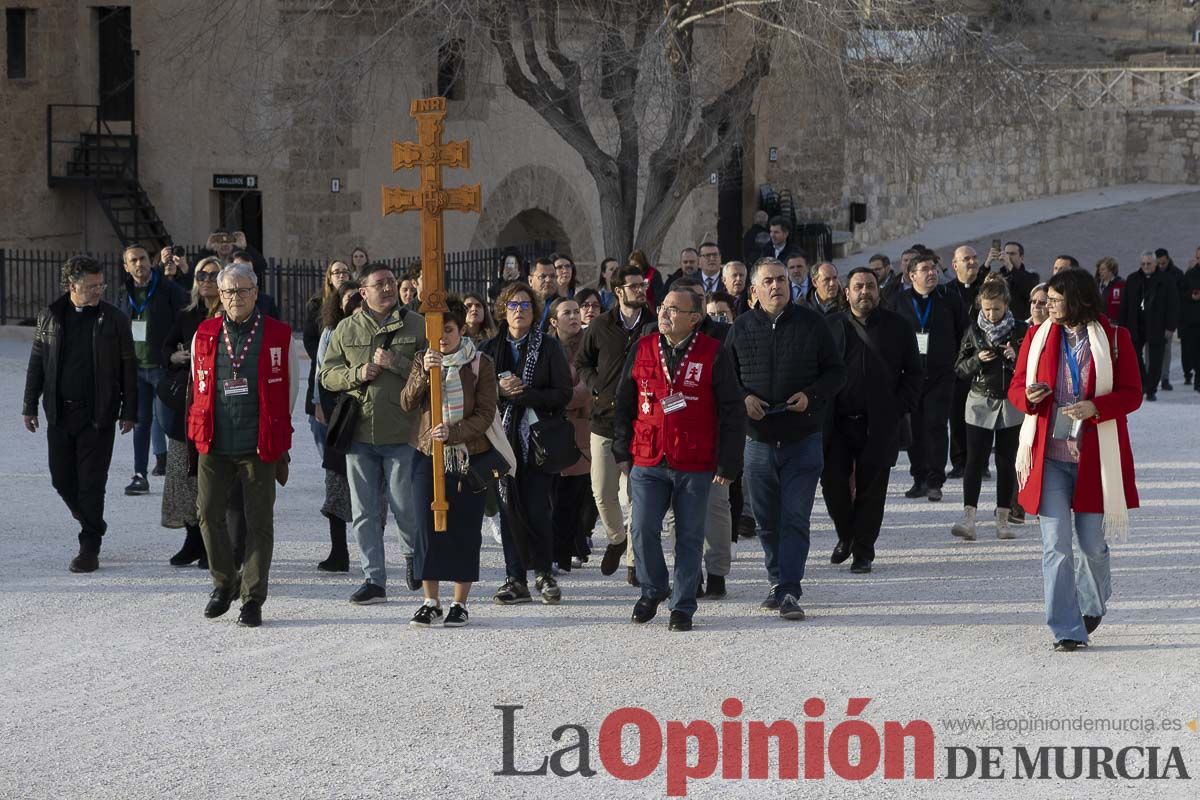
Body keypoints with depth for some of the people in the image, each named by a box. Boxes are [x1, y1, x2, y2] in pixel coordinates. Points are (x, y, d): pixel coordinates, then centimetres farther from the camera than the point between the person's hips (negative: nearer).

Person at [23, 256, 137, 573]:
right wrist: (30, 406, 9)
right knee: (62, 478, 8)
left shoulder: (114, 319, -1)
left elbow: (128, 368, 1)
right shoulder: (50, 318, 5)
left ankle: (90, 549, 4)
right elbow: (37, 364, 11)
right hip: (60, 413, 3)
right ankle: (92, 525, 31)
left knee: (91, 483, -3)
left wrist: (129, 412, -2)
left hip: (98, 415, -3)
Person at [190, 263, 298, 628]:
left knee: (259, 521, 1)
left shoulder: (279, 336, 2)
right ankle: (224, 581, 19)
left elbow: (289, 390, 9)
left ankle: (253, 599, 8)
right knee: (208, 512, -2)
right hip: (214, 444, 2)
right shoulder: (204, 335, 8)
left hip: (260, 445, -2)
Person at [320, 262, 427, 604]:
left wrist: (396, 363, -15)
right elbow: (327, 374, 10)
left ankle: (413, 554, 30)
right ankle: (374, 580, 10)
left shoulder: (416, 325, 2)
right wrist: (358, 374, -7)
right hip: (359, 433, 3)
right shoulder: (346, 329, 10)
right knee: (364, 512, 4)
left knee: (406, 507, 0)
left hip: (401, 433, -3)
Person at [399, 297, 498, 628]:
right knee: (428, 527, -1)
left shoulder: (480, 364, -1)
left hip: (469, 457, -2)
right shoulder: (423, 360, 7)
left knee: (465, 531, 1)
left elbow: (486, 414, -5)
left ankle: (459, 603, 10)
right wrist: (425, 373, -21)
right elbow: (407, 403, -5)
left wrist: (452, 432, -19)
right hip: (429, 455, 2)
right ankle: (431, 602, 8)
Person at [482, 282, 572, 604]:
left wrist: (523, 393, -13)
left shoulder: (549, 347, 4)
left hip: (538, 439, -2)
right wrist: (500, 390, -10)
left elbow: (563, 395, -3)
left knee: (538, 509, -6)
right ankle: (516, 579, 5)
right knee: (509, 508, 0)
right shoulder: (490, 349, 12)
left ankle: (543, 573, 10)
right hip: (503, 438, 2)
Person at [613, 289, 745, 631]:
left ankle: (682, 606, 13)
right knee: (643, 530, -3)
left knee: (689, 537, 4)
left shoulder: (713, 355, -3)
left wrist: (728, 464, -4)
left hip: (695, 466, -2)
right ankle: (652, 591, 20)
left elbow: (732, 412, -1)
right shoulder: (642, 350, 6)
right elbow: (624, 403, 14)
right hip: (647, 462, 2)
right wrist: (623, 452, 10)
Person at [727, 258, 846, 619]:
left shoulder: (812, 323, 2)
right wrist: (743, 398, -8)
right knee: (767, 520, 10)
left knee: (795, 519, -8)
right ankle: (779, 582, 24)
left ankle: (789, 590, -9)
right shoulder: (741, 327, 6)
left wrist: (811, 395, -12)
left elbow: (836, 371, 6)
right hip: (758, 440, 2)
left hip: (803, 439, -2)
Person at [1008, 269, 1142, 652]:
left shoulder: (1115, 339, 0)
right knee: (1056, 544, -6)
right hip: (1049, 456, 1)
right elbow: (1016, 387, 11)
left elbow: (1132, 394, -1)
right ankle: (1066, 630, -3)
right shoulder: (1038, 336, 6)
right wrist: (1029, 396, -13)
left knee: (1092, 544, 7)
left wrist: (1094, 408, -19)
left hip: (1095, 456, -1)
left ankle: (1094, 603, 37)